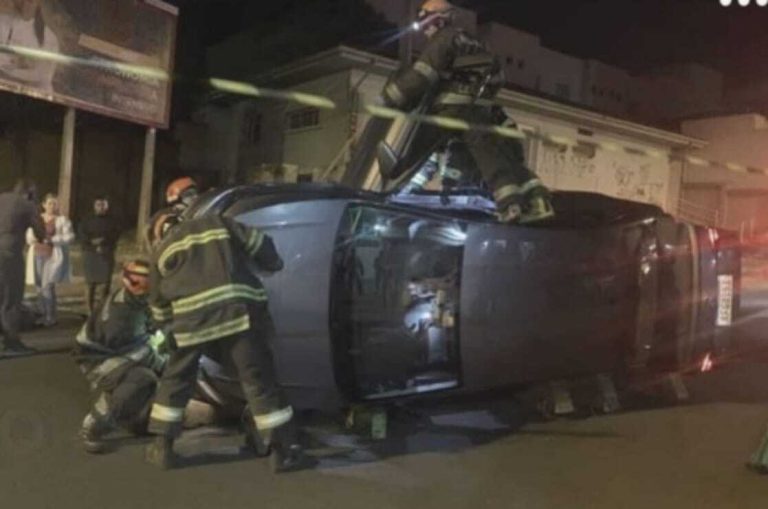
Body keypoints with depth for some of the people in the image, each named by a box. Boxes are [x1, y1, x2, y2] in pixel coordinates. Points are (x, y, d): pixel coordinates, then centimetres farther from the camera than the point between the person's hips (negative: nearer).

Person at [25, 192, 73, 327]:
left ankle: (51, 317, -2)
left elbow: (70, 236, -10)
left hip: (54, 256, -4)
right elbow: (29, 236, 12)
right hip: (38, 255, 4)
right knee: (40, 287, 4)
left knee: (48, 286, -12)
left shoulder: (63, 220, -1)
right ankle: (44, 315, 14)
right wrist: (35, 240, -10)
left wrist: (51, 240, -17)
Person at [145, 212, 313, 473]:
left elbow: (159, 304, 27)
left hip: (191, 317, 1)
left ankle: (162, 447, 26)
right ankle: (285, 451, 4)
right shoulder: (218, 224, 25)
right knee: (260, 380, 3)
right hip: (238, 309, 0)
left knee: (175, 380, 22)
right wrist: (274, 265, 34)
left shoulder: (161, 250, 25)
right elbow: (259, 244, 15)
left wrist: (170, 328, 43)